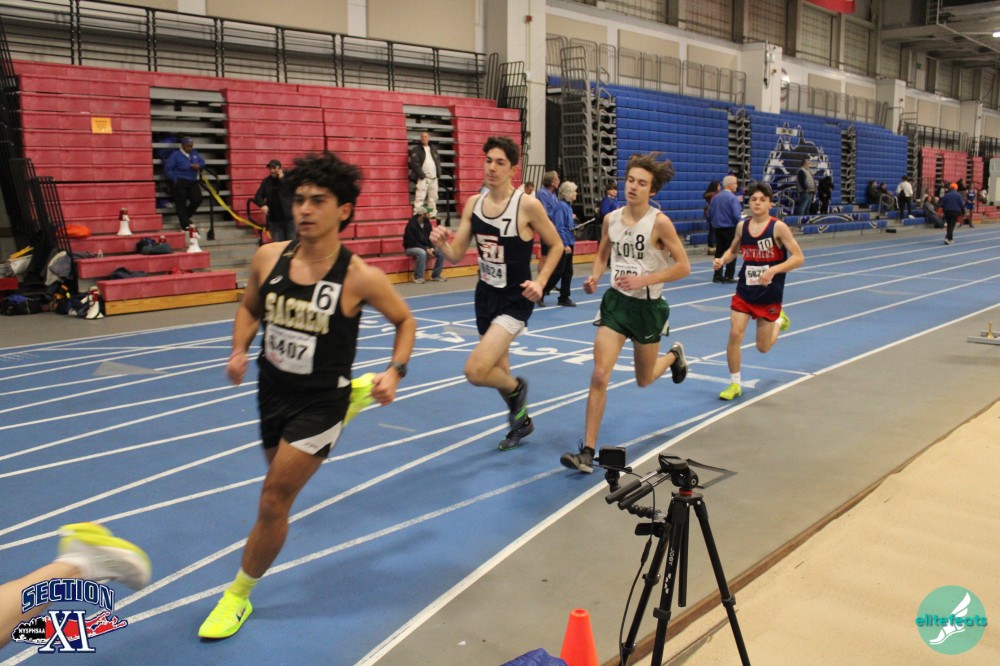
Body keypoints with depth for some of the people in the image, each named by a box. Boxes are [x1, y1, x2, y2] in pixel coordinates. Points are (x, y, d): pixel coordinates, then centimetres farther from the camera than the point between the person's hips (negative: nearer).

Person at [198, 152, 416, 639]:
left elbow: (405, 322, -2)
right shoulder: (268, 258, -9)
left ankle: (239, 596, 21)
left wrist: (395, 371, -17)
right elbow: (250, 308, 11)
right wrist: (240, 350, -7)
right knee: (278, 476, 29)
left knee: (273, 502, -5)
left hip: (318, 403, -6)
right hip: (272, 392, 6)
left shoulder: (360, 277, -20)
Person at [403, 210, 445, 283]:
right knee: (422, 253, -39)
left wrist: (431, 248, -13)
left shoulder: (427, 223, 1)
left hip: (425, 247, 7)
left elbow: (431, 237, 7)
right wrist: (426, 249, -25)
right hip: (412, 248, -6)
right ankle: (418, 277, -25)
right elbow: (412, 242, -20)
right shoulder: (411, 224, -19)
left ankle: (435, 275, -3)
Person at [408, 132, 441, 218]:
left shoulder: (433, 149, 18)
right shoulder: (416, 149, -1)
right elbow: (414, 162, -11)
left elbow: (438, 161, 22)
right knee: (420, 197, -13)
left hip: (434, 177, 6)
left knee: (433, 197, 9)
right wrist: (421, 174, -17)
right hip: (423, 177, -6)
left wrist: (438, 173, 7)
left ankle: (432, 214, 18)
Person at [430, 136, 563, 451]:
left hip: (515, 300, -6)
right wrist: (440, 243, -20)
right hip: (485, 296, 6)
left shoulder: (528, 205, -15)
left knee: (475, 371, -19)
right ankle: (521, 421, 46)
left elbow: (556, 245, -3)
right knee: (497, 371, 20)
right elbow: (456, 255, 1)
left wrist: (539, 281, -15)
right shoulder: (473, 204, 0)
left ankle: (516, 388, 14)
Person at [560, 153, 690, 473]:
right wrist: (594, 277, -6)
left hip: (648, 306, -2)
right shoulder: (611, 219, -1)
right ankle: (588, 451, -6)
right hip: (615, 302, 2)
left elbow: (683, 267, -13)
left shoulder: (660, 223, -14)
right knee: (599, 375, -12)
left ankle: (674, 355, 52)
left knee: (644, 380, 16)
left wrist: (643, 280, -23)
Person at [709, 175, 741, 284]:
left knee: (719, 251, 12)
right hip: (730, 228, -6)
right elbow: (736, 215, -18)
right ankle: (728, 277, 1)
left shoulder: (715, 197, 4)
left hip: (718, 228, 6)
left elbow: (710, 214, 9)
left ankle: (717, 275, 12)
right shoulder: (732, 197, -15)